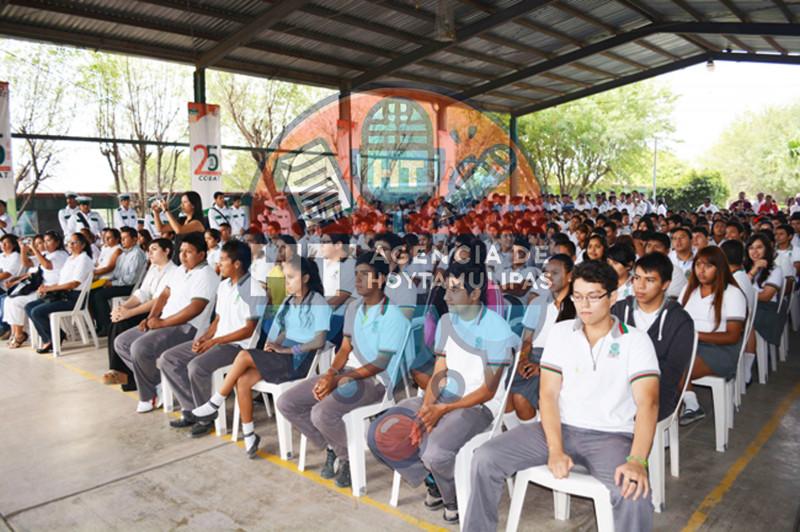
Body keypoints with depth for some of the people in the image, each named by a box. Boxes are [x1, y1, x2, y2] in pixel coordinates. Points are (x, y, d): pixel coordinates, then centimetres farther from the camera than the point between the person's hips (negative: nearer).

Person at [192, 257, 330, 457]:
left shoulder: (319, 304, -8)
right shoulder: (288, 302, 15)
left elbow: (319, 341, -15)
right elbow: (284, 332, 15)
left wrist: (286, 349, -18)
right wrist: (273, 345, -7)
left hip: (300, 359, -7)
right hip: (284, 356, 7)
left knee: (244, 356, -21)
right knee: (242, 380, -17)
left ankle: (215, 404, -4)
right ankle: (249, 435, -5)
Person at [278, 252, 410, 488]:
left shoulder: (393, 315, -14)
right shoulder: (354, 307, 10)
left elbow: (382, 364, -17)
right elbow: (345, 348, 12)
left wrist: (339, 379, -20)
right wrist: (330, 374, -9)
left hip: (376, 380, -8)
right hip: (348, 371, 8)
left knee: (321, 413, -30)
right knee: (286, 403, -4)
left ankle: (349, 458, 0)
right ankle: (332, 448, 11)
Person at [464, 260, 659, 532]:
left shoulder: (636, 340, -2)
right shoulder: (560, 332, 5)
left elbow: (647, 403, -13)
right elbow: (548, 394, 0)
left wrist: (637, 461, -28)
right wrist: (555, 450, -15)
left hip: (612, 436, -2)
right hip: (560, 427, 3)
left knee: (634, 494, -34)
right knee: (485, 458, -15)